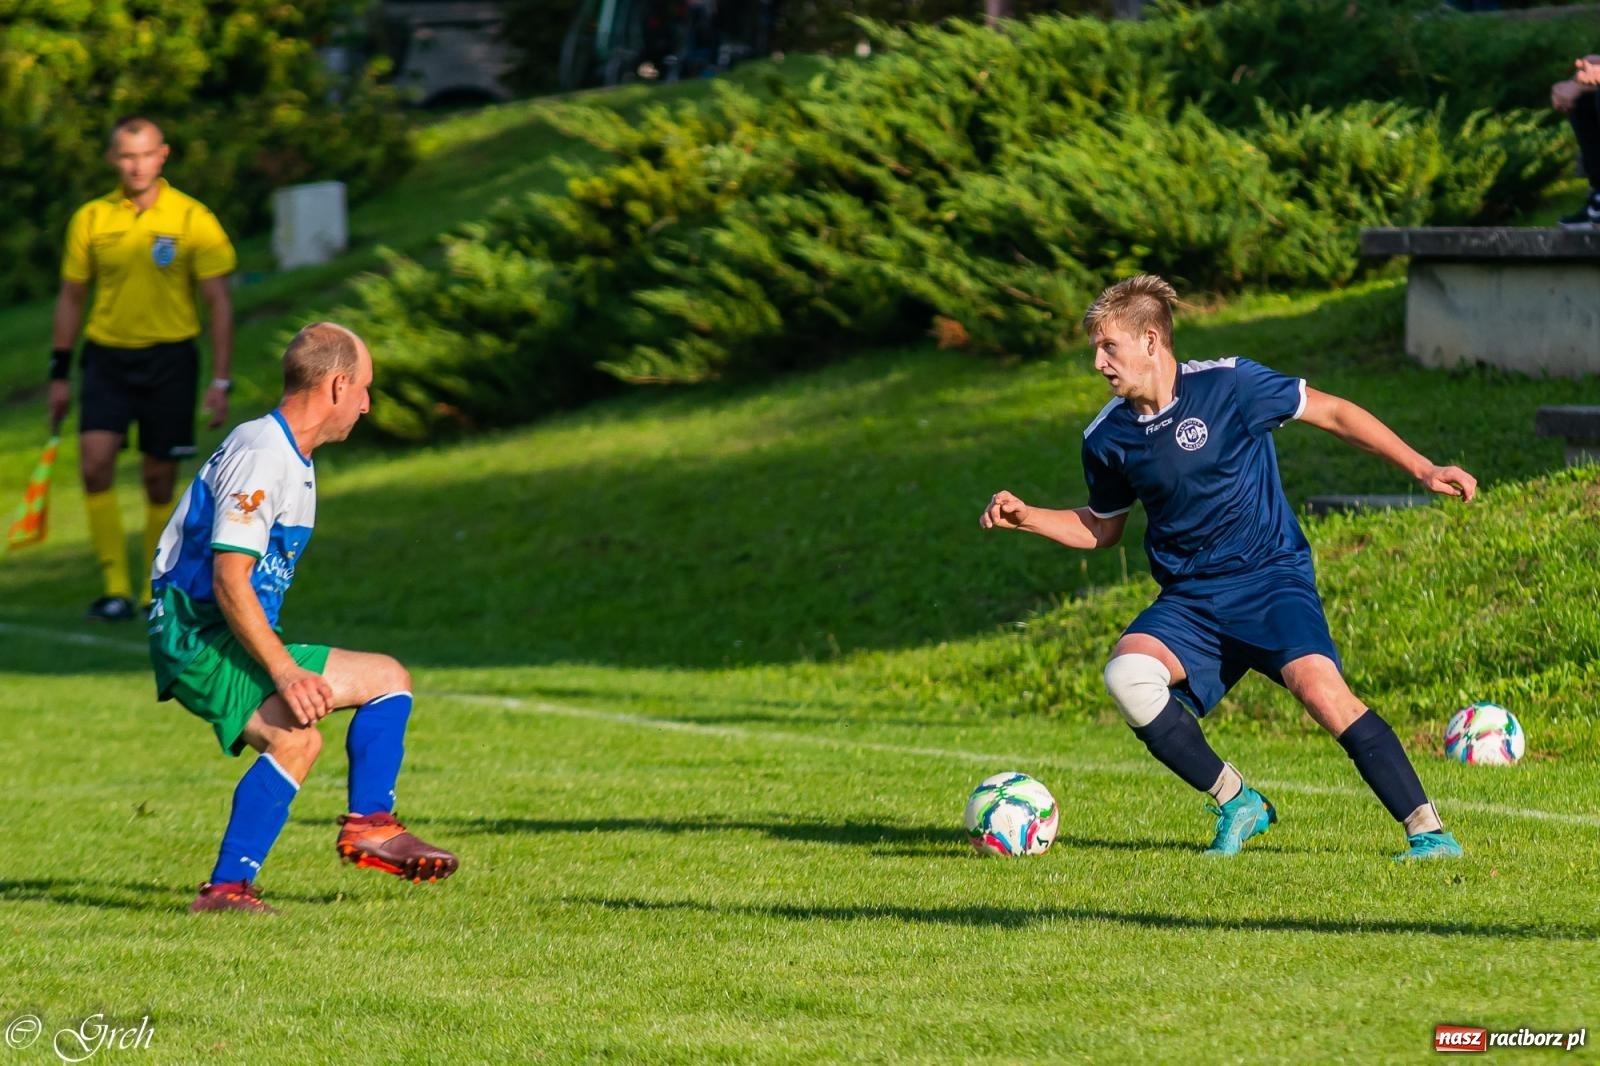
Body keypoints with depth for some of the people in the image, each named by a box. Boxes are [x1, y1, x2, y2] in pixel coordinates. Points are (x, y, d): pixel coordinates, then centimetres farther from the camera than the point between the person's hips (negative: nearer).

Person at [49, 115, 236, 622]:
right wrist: (60, 374, 12)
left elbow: (219, 304, -1)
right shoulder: (90, 219, 3)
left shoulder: (192, 219, -4)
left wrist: (220, 381, -7)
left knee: (160, 479, 3)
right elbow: (71, 296, 13)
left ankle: (156, 591, 16)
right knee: (95, 463, -15)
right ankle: (115, 588, -11)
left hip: (170, 357, -1)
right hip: (106, 356, 2)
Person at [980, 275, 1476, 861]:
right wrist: (1025, 517, 4)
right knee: (1126, 675, -25)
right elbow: (1101, 527, 21)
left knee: (1320, 688, -29)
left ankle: (1428, 832, -21)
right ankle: (1237, 804, -8)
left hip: (1271, 577, -4)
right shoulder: (1106, 438, 3)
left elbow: (1332, 413, -2)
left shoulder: (1229, 385, -10)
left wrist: (1422, 469, -4)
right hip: (1188, 601, 4)